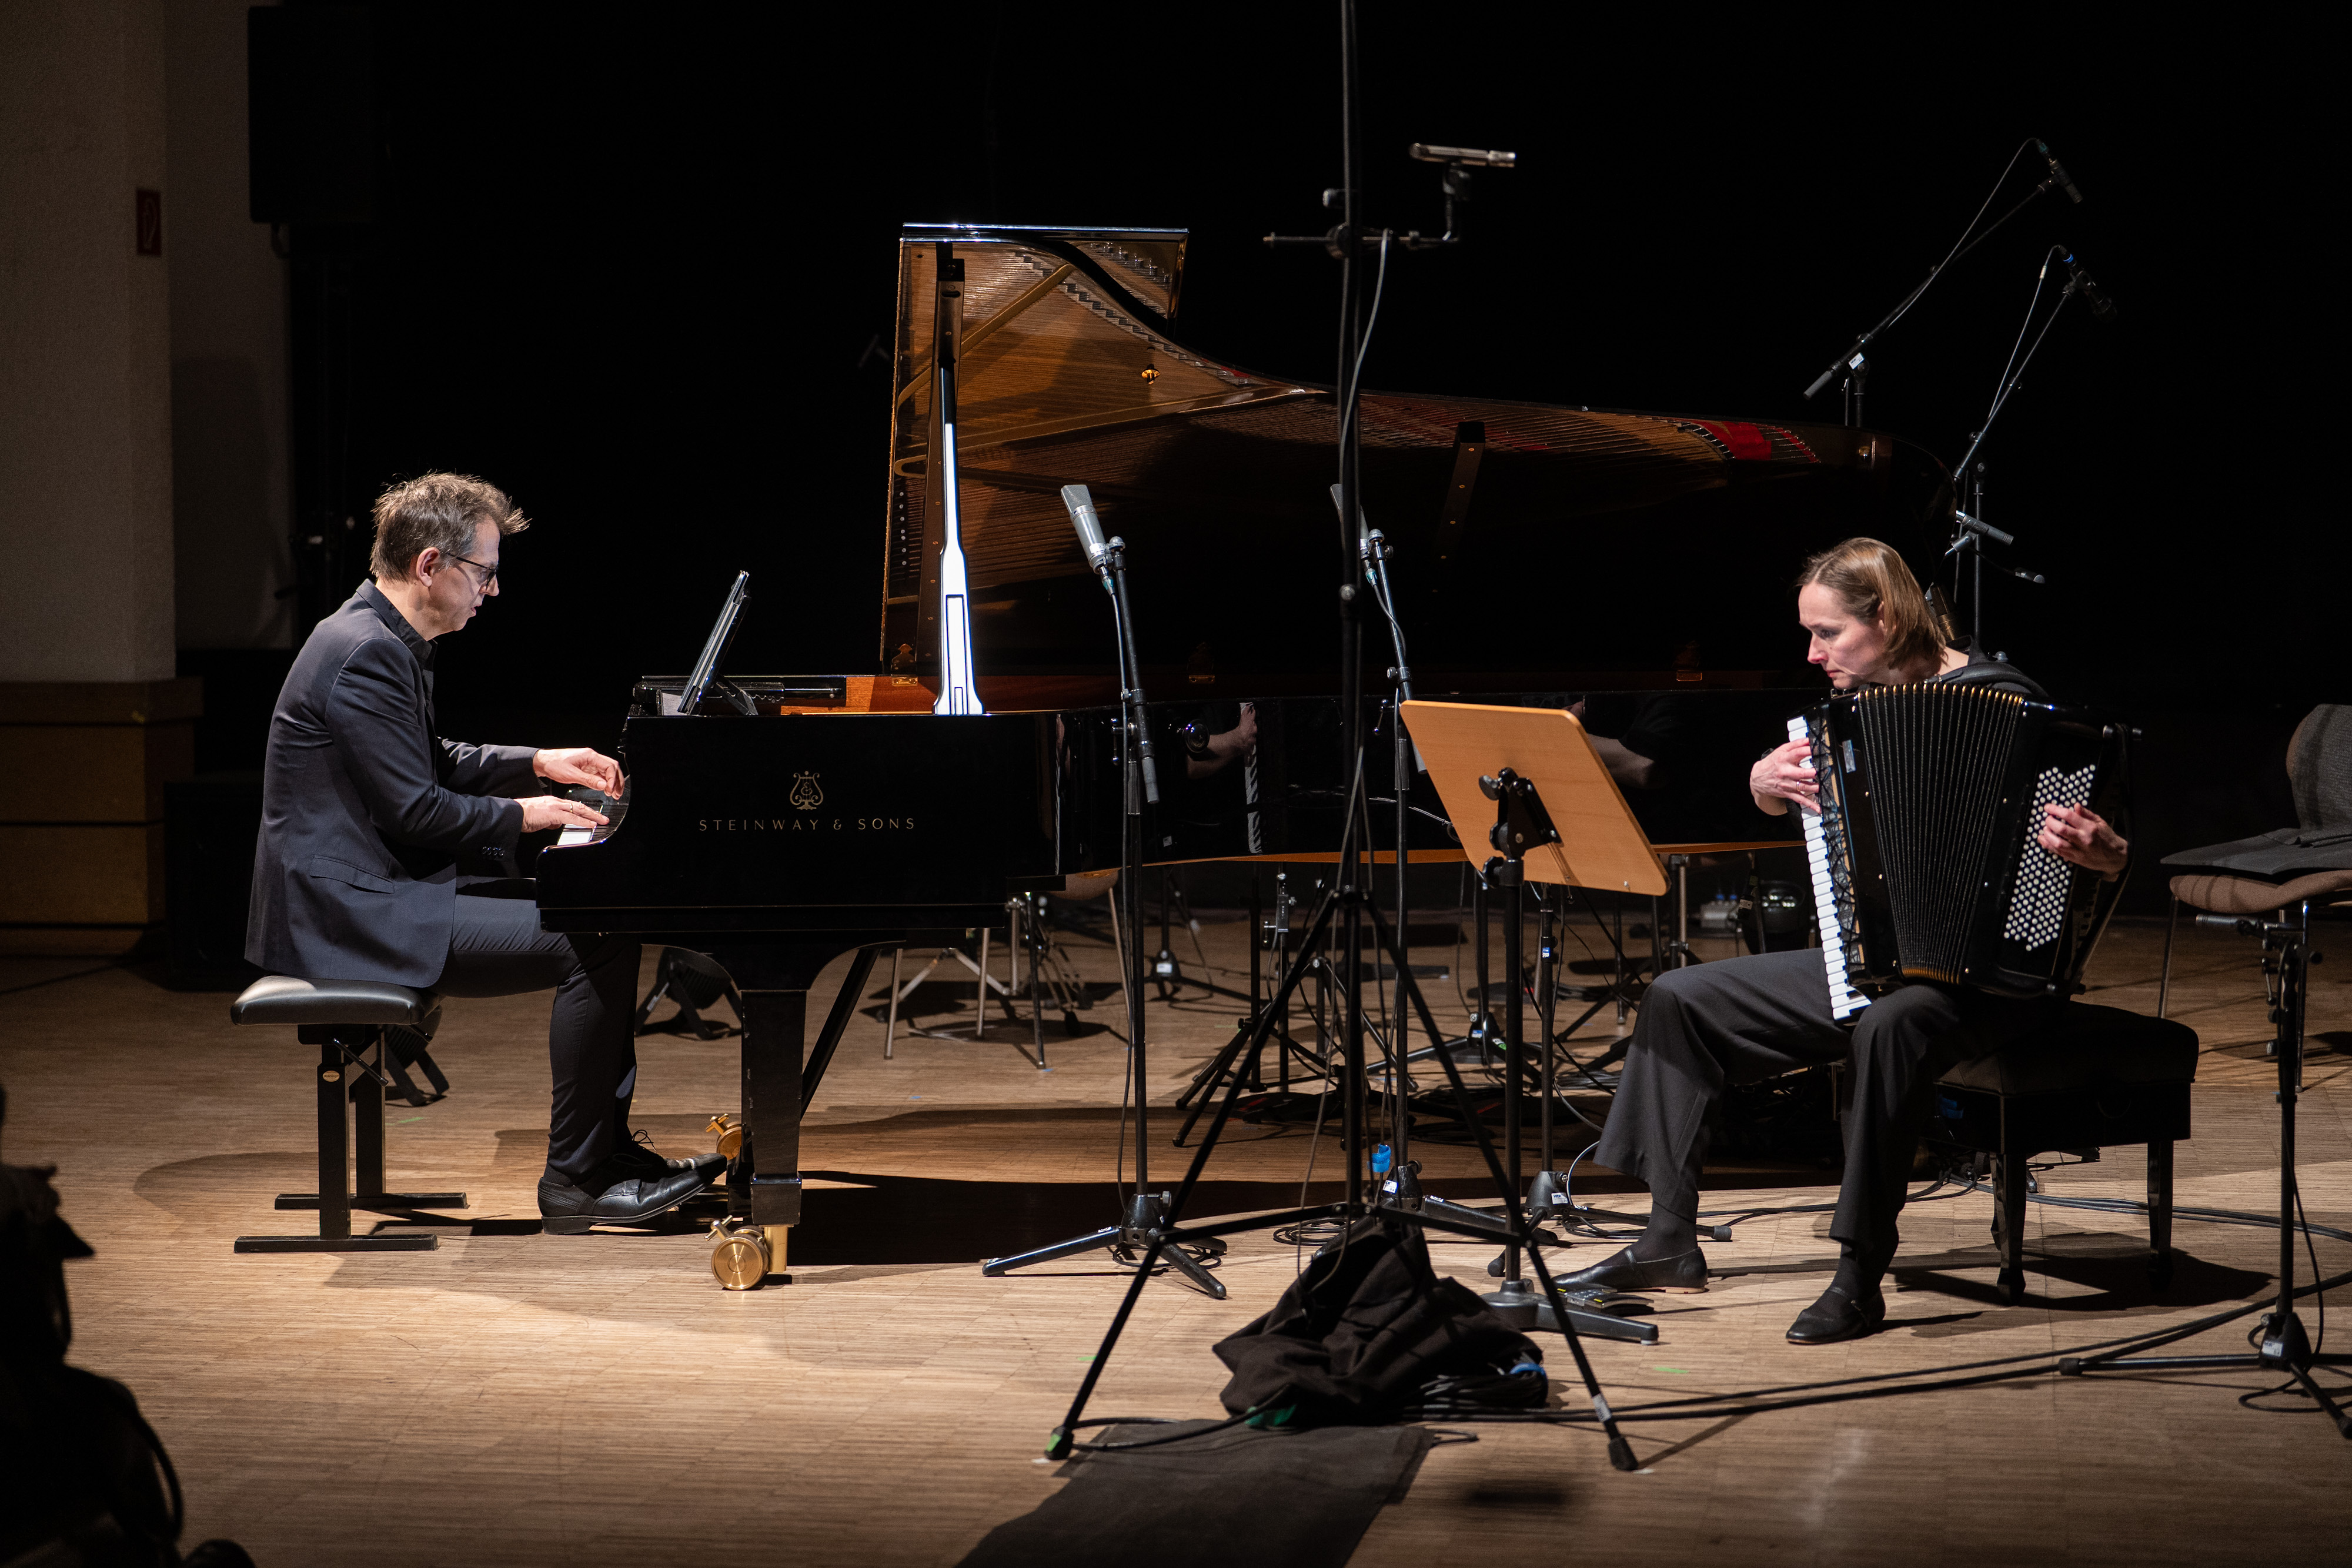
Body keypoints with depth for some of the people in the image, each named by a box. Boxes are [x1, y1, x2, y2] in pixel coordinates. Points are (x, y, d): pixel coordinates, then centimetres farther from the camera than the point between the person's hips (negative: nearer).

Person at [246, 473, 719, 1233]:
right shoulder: (367, 656, -20)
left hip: (378, 888, 11)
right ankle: (573, 1180, -9)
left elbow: (435, 764, 29)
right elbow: (416, 811, -21)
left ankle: (608, 1148, 14)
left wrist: (539, 765, 18)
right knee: (597, 945, -18)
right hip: (351, 908, -11)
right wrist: (520, 815, -7)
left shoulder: (383, 640, 14)